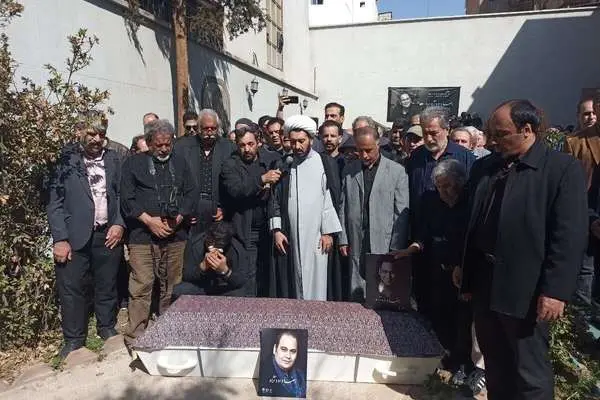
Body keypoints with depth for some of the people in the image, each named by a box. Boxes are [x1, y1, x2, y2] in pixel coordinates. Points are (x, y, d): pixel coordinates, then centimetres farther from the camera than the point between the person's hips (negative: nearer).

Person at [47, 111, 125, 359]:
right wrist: (60, 239, -10)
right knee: (71, 288, 4)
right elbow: (55, 203, -5)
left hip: (108, 235, 3)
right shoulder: (66, 159, -3)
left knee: (107, 285, 13)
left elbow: (121, 195, 10)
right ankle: (73, 339, 20)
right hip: (75, 236, -2)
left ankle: (107, 328, 31)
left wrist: (119, 223, -5)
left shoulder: (113, 159, 7)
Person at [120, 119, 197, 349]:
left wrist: (179, 218, -5)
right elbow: (127, 198, -1)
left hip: (176, 234, 3)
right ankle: (135, 336, 6)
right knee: (141, 286, -5)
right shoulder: (133, 163, 7)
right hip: (142, 235, -2)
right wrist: (148, 220, -11)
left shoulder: (179, 163, 16)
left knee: (173, 286, 8)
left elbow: (191, 194, 10)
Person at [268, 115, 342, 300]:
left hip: (315, 237, -2)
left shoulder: (323, 164, -2)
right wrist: (276, 230, 1)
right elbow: (275, 199, 8)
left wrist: (328, 232, -6)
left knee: (313, 281, 3)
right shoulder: (284, 165, 7)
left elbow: (330, 198, -3)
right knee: (290, 283, 7)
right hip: (288, 236, 3)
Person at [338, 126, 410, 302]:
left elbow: (401, 214, -3)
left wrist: (396, 248, -7)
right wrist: (343, 239, 3)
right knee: (357, 296, 7)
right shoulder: (349, 170, 9)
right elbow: (343, 208, 9)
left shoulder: (397, 171, 0)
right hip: (357, 247, 3)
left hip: (385, 247, -2)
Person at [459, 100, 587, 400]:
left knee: (530, 374, 9)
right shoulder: (483, 167, 9)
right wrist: (467, 278, 10)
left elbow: (569, 237, -13)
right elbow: (471, 225, 9)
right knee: (495, 367, 20)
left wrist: (555, 290, -17)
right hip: (484, 286, 5)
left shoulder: (564, 168, -7)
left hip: (527, 291, -5)